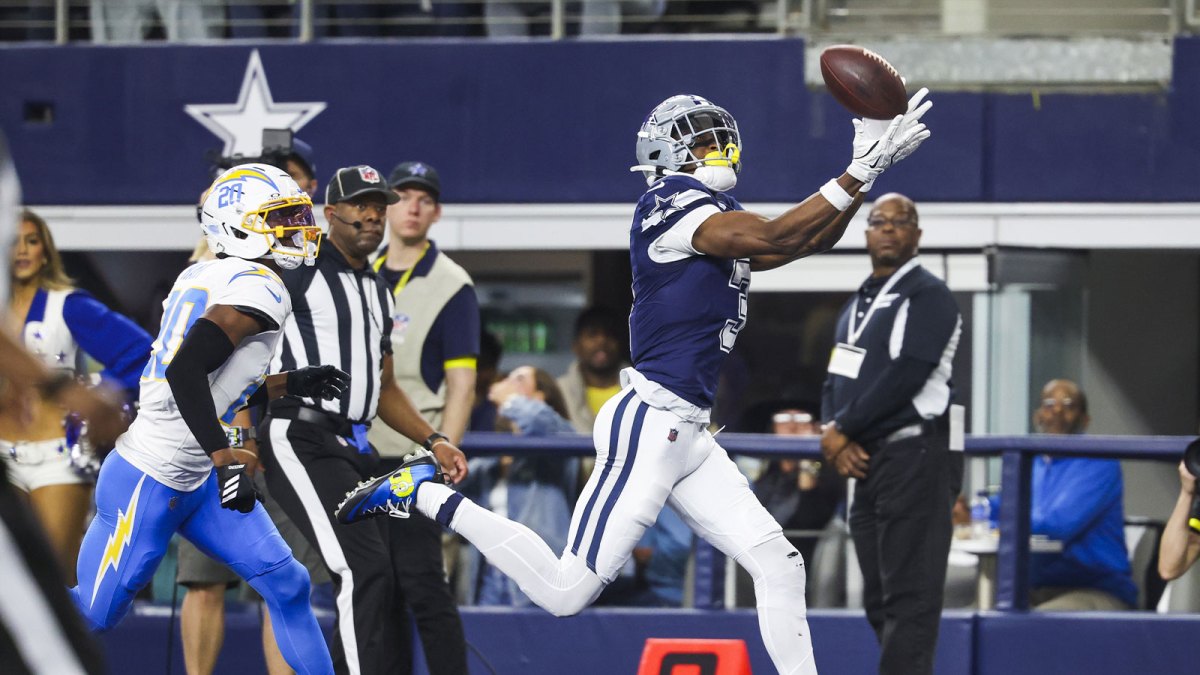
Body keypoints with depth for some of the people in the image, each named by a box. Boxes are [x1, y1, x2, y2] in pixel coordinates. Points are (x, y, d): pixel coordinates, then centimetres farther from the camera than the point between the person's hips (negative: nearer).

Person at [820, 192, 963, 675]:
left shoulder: (927, 296, -7)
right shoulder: (858, 304, 21)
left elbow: (904, 377, -17)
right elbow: (835, 381, 18)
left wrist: (841, 430, -11)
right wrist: (838, 442, -2)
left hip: (914, 458, -9)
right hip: (867, 460, 9)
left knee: (908, 596, -13)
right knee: (880, 599, 9)